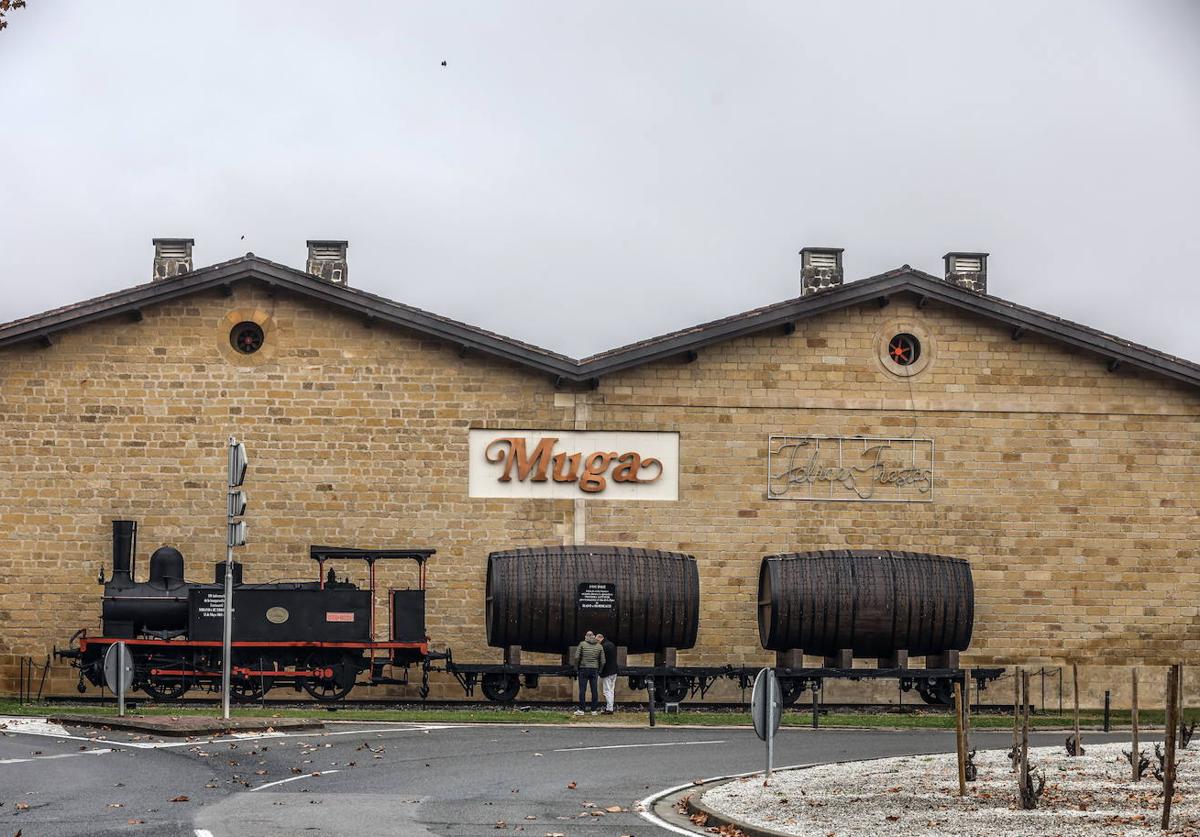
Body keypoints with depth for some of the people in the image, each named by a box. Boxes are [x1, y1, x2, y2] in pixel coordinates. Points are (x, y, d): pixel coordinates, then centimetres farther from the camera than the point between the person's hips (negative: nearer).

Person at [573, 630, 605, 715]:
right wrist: (599, 671, 15)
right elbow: (602, 661, 2)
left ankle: (581, 709, -2)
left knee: (582, 690, 0)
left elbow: (577, 657, -10)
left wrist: (576, 667, 3)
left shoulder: (582, 644, -3)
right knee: (594, 690, 6)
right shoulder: (599, 646, 4)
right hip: (594, 670, 2)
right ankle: (594, 710, 6)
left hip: (583, 669, -2)